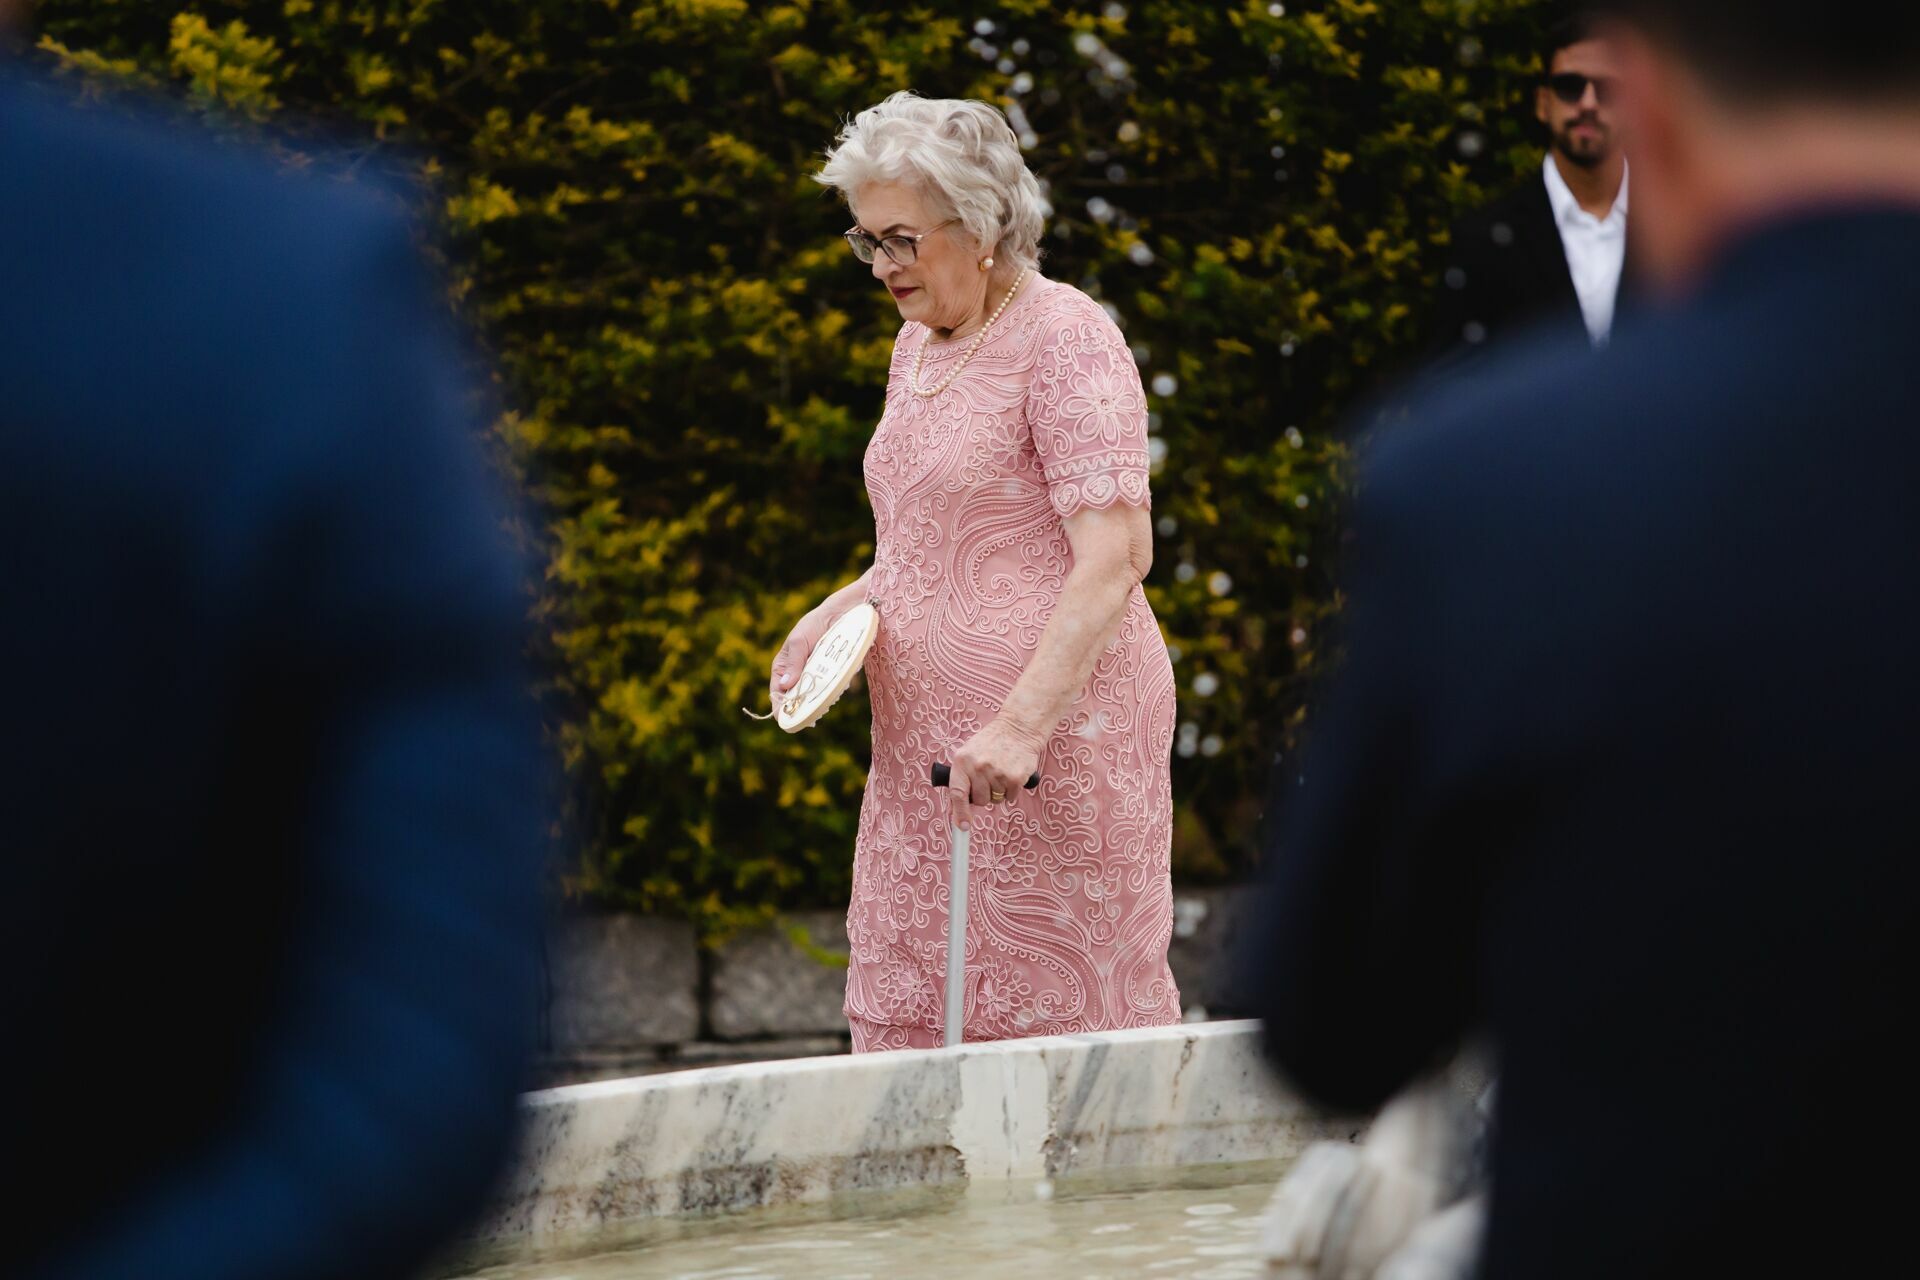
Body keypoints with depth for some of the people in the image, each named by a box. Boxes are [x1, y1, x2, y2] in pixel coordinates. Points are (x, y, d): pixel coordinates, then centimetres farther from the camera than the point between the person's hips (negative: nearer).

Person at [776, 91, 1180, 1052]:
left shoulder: (1064, 339, -12)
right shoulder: (920, 344, 16)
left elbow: (1116, 555, -20)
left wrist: (1022, 725, -28)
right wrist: (842, 611, 10)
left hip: (1055, 738, -9)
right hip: (925, 747, 9)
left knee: (1062, 1015, -5)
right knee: (906, 1022, 4)